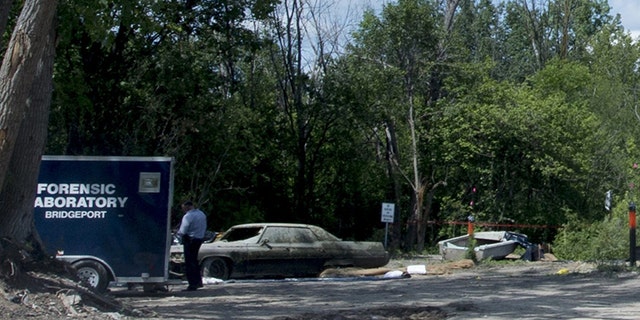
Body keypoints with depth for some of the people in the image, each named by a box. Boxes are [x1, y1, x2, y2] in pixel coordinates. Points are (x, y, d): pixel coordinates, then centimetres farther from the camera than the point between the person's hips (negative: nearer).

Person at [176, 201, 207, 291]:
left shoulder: (187, 216, -18)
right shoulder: (202, 214, 9)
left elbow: (182, 232, -18)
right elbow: (204, 228, 17)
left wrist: (178, 233, 3)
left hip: (190, 240, -9)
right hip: (200, 239, 9)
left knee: (189, 263, -3)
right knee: (194, 260, 22)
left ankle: (192, 285, -4)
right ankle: (198, 281, 27)